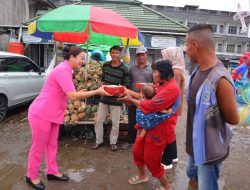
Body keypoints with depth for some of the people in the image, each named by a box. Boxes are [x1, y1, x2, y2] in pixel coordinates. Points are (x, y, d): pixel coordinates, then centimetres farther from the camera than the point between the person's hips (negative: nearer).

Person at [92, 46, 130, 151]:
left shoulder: (124, 69, -11)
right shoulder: (105, 65, 3)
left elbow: (126, 86, -7)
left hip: (116, 100, -4)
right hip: (104, 98, 4)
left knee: (115, 123, 7)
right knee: (99, 120, 9)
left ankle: (113, 142, 25)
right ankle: (99, 141, 26)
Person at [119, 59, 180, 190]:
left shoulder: (171, 88, -26)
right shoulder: (162, 85, 9)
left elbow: (150, 106, -28)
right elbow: (147, 96, 11)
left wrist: (131, 100, -14)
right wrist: (128, 91, 3)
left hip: (159, 130, -10)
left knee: (151, 160, 4)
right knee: (137, 151, 19)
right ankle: (142, 176, 45)